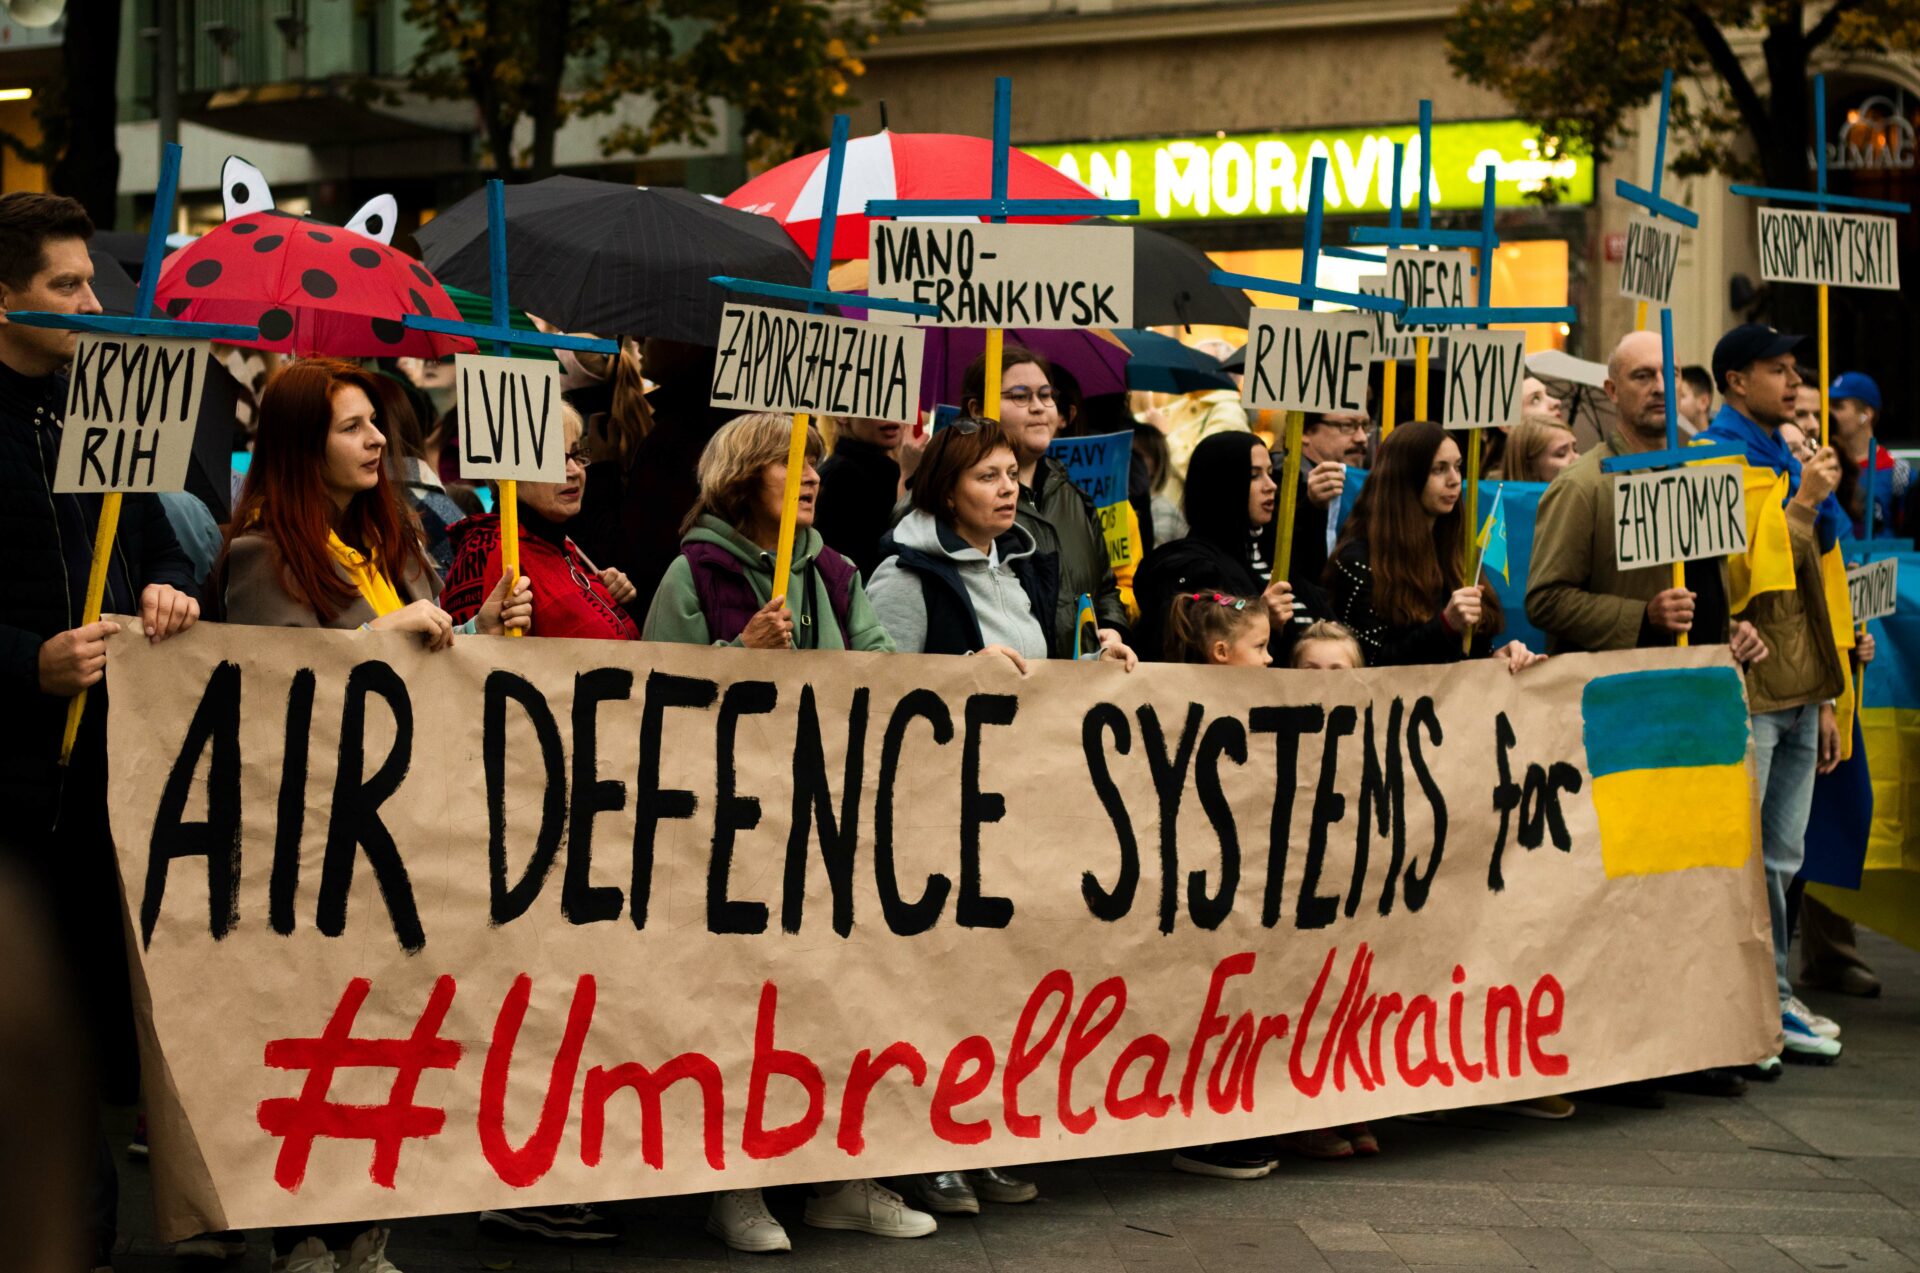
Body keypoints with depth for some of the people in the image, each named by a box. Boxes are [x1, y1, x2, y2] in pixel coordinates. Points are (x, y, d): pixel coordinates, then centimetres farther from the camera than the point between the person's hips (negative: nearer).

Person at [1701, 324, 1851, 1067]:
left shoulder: (1784, 459, 19)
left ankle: (1772, 1004, 18)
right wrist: (1806, 502, -17)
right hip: (1744, 691, -8)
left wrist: (1825, 697, 18)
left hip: (1797, 692, 8)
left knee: (1780, 859, 11)